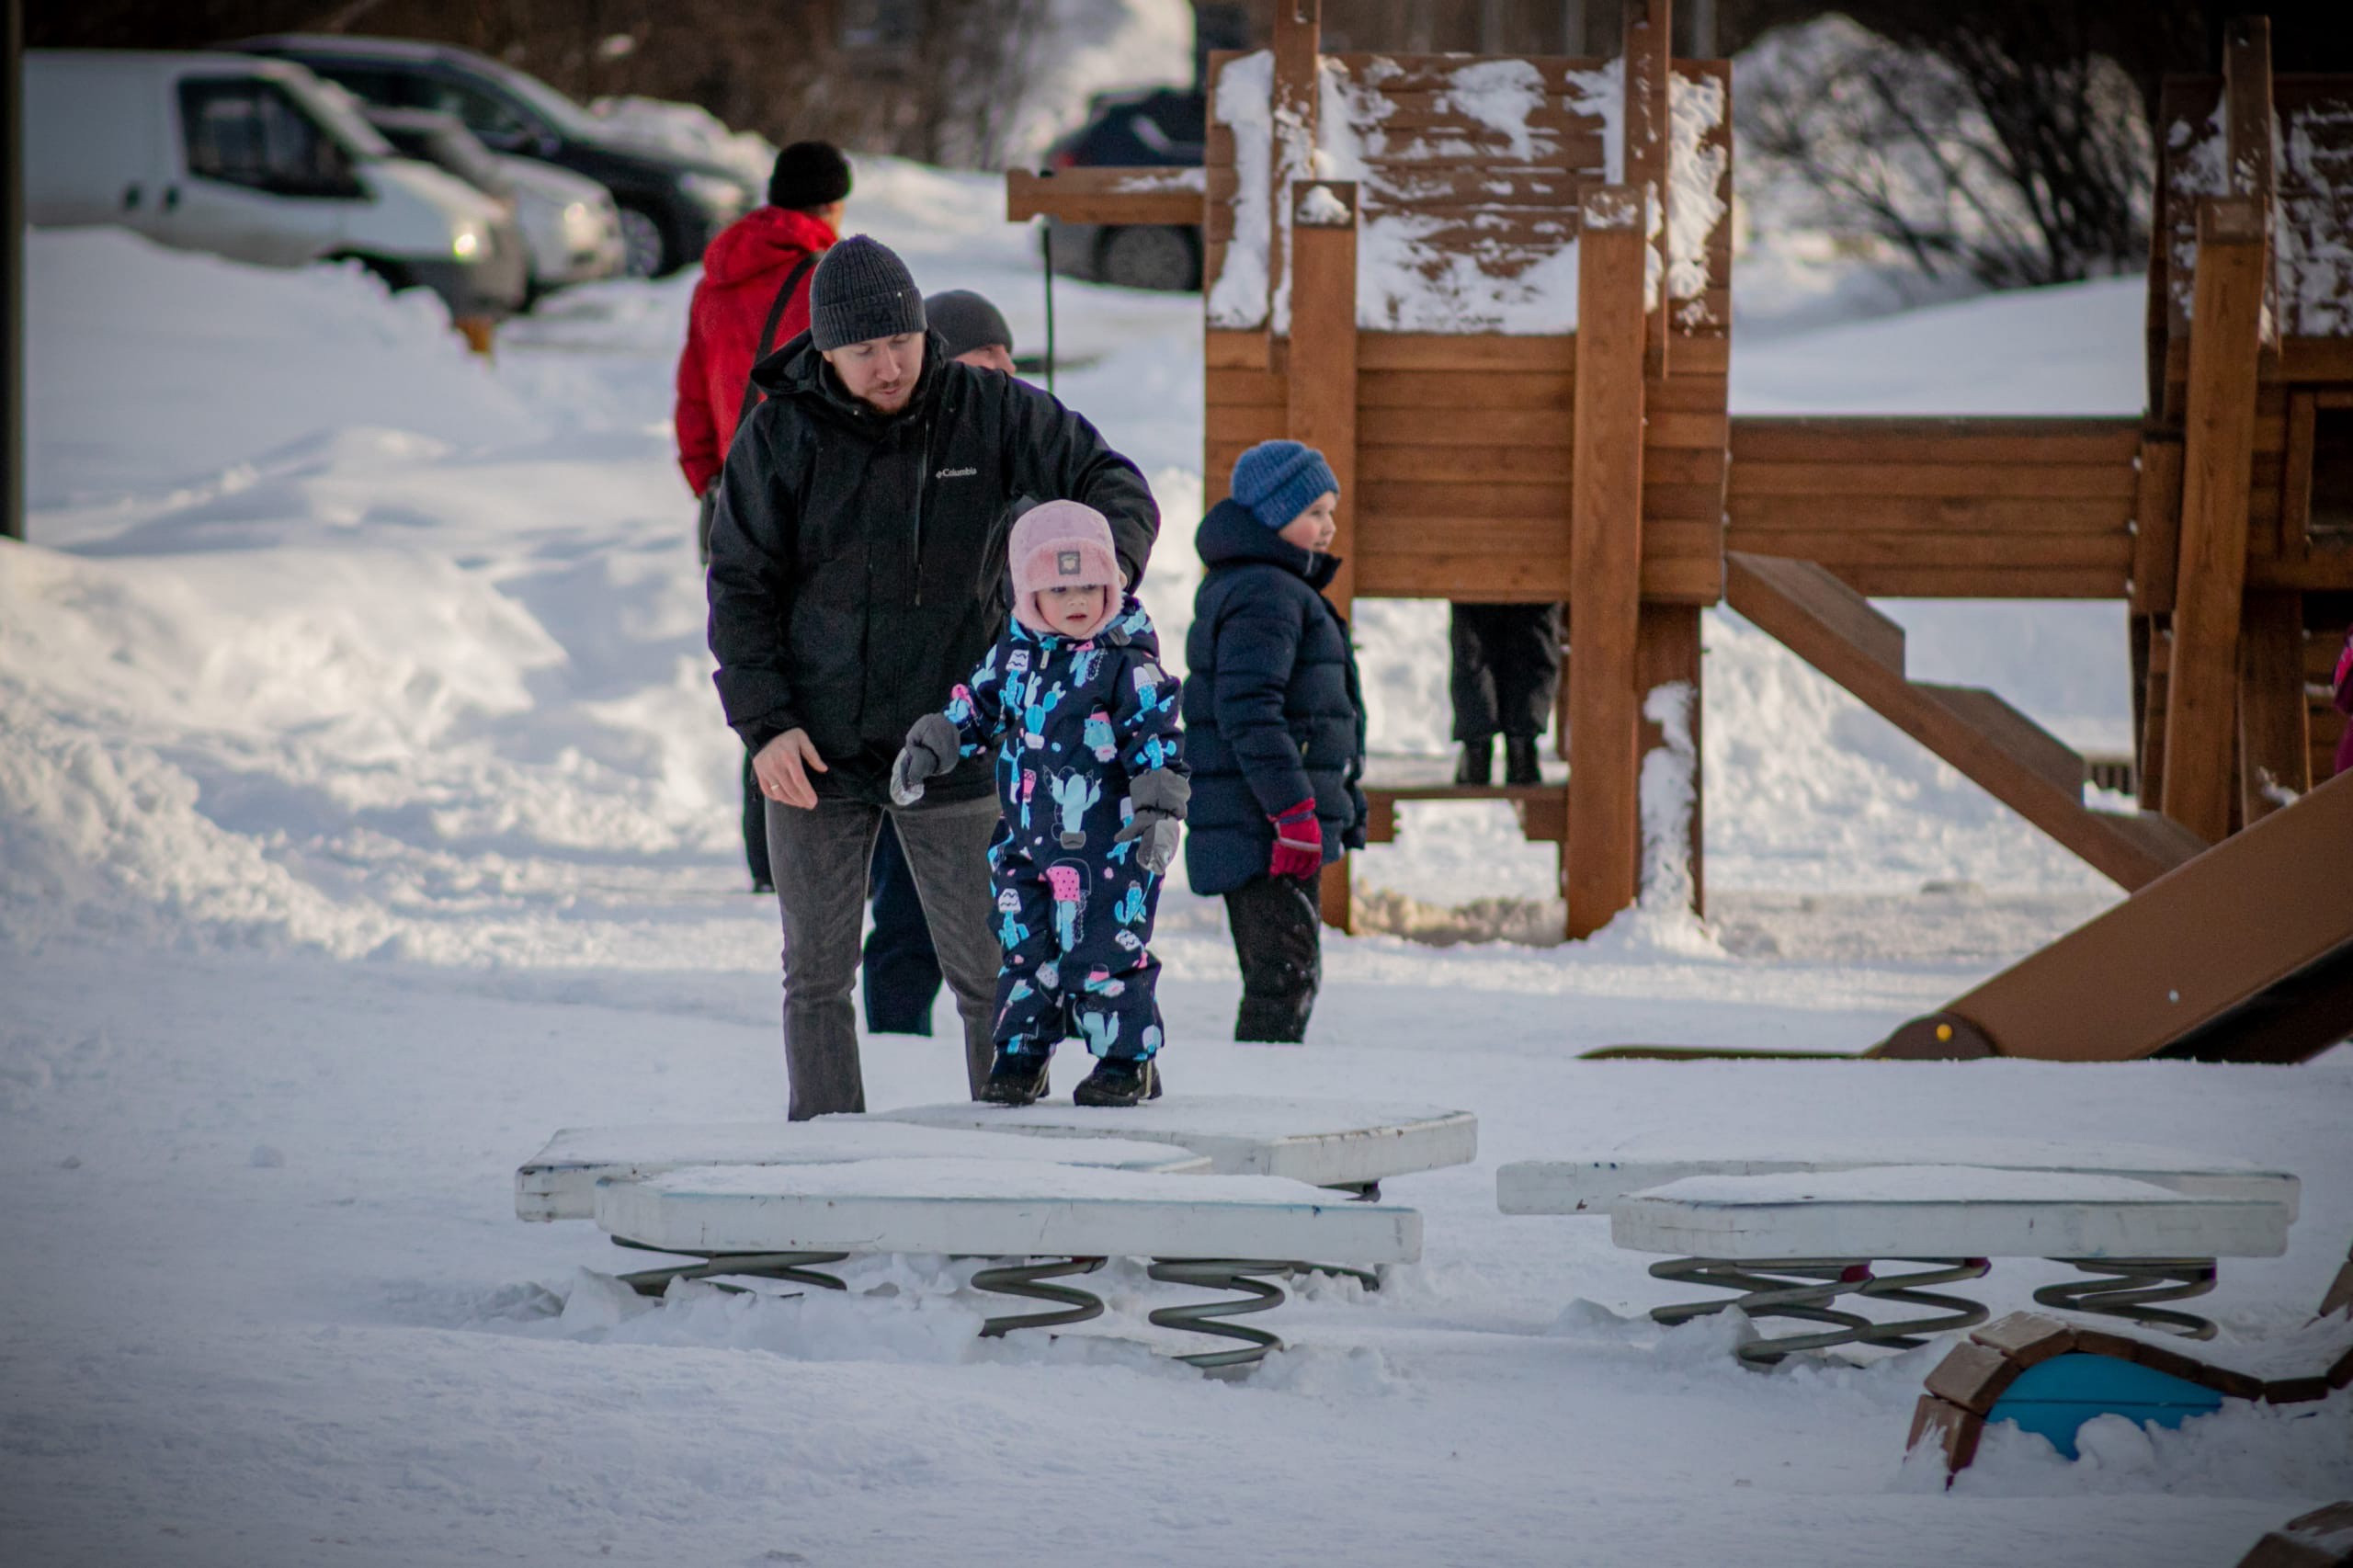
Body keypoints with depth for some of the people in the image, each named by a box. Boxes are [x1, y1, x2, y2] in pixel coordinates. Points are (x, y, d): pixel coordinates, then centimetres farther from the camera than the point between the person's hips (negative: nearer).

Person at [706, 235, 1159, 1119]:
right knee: (817, 977, 7)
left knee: (987, 976, 1)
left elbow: (1116, 488, -3)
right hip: (815, 751, 1)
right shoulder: (780, 437, -4)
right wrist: (764, 724, -11)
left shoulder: (990, 413, -4)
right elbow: (740, 587, -1)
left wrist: (1109, 568, -26)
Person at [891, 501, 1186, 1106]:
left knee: (1102, 953, -3)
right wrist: (927, 748, 13)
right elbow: (976, 708, 20)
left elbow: (1156, 738, -11)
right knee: (1025, 947, 10)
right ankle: (1020, 1055, 21)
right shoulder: (1014, 653, 7)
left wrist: (1158, 807, -19)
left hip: (1104, 844, -5)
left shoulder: (1127, 662, -9)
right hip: (1025, 839, 5)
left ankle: (1127, 1059, 9)